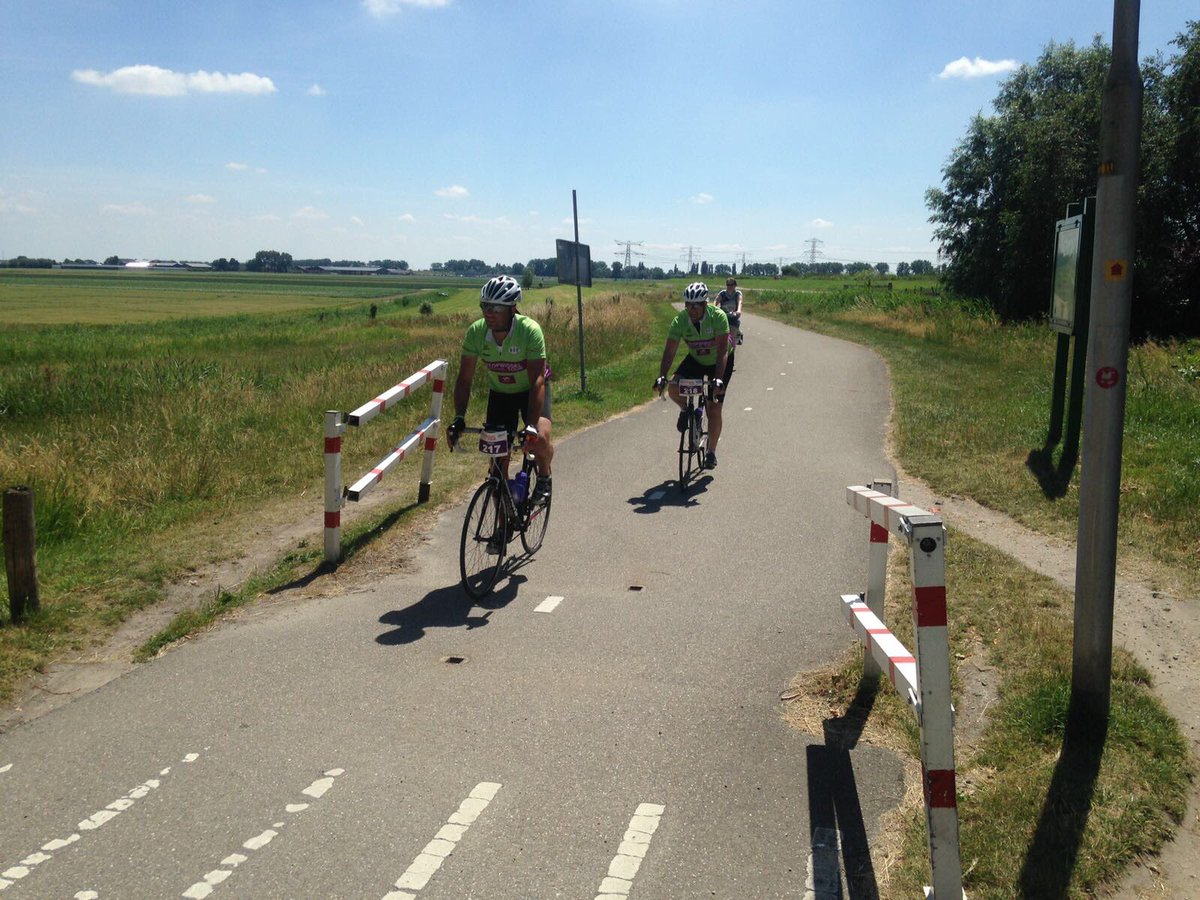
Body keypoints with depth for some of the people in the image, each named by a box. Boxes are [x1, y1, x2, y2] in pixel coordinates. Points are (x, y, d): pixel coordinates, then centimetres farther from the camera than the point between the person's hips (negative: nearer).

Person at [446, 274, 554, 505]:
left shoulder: (530, 330, -31)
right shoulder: (476, 332, -22)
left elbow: (537, 381, -34)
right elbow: (465, 378, -17)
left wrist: (531, 427, -43)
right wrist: (458, 418, -30)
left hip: (530, 390, -3)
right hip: (499, 393, 3)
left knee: (540, 439, -28)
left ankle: (544, 476, 8)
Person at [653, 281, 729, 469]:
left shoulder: (718, 316, -31)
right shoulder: (680, 320, -22)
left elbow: (722, 350, -36)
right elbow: (670, 350, -24)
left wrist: (718, 379, -46)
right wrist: (662, 377, -37)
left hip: (718, 362, -3)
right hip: (695, 360, 3)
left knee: (714, 408, -8)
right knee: (673, 388, -24)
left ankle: (711, 452, 10)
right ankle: (685, 409, 10)